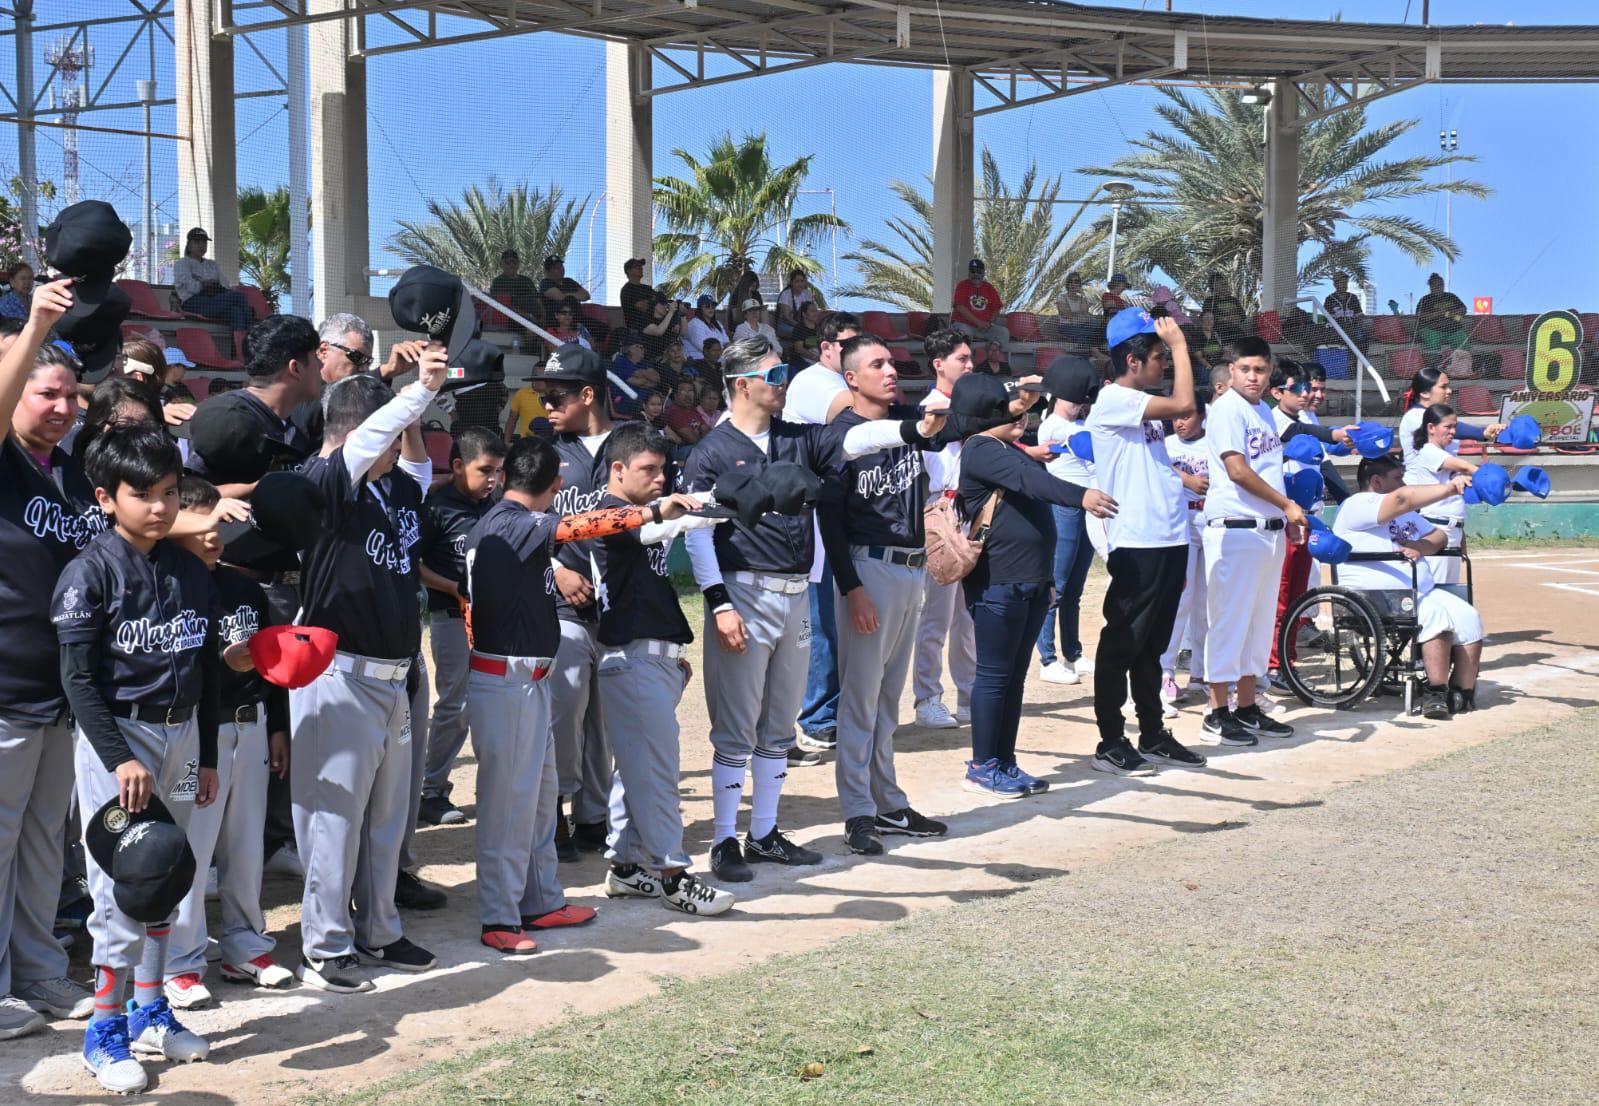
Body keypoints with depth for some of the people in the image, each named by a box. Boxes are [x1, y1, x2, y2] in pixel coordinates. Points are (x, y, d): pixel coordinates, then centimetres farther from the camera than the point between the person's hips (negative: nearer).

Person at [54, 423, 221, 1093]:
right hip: (116, 736, -6)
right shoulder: (90, 573, -10)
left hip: (181, 735, 6)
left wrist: (207, 756, 13)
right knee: (121, 886, -6)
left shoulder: (192, 571, 7)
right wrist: (119, 758, -20)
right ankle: (106, 1033, 6)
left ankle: (150, 1013, 25)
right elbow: (79, 677, -13)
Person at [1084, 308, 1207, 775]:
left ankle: (1153, 736, 24)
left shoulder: (1144, 406, 16)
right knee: (1122, 645, -2)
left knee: (1151, 646, 16)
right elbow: (1183, 405, -22)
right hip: (1136, 544, -9)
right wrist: (1179, 344, -14)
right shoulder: (1113, 401, -13)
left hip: (1168, 540, 9)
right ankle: (1111, 744, 4)